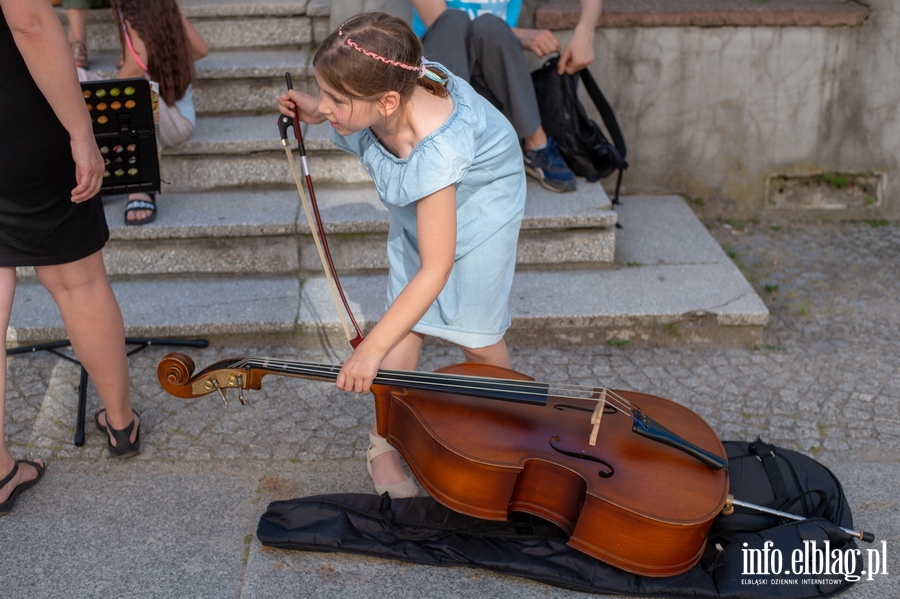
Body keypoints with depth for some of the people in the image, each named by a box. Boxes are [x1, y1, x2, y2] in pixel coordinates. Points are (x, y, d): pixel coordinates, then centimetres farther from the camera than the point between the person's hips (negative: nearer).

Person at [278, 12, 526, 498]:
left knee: (477, 338, 4)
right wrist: (316, 111, -17)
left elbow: (436, 270, -42)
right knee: (405, 326, -2)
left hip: (479, 206, -5)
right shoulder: (387, 87, -29)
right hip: (416, 206, 5)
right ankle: (383, 445, 12)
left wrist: (370, 352, -42)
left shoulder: (435, 151, -46)